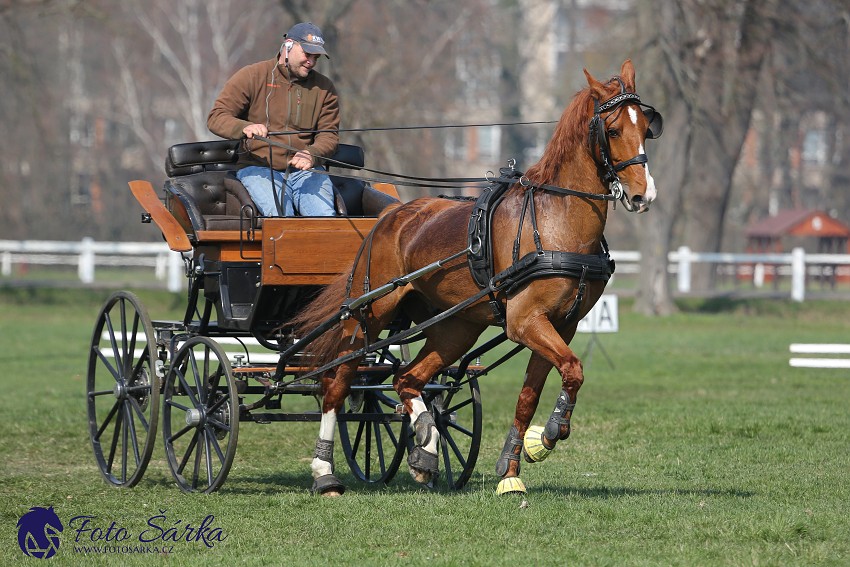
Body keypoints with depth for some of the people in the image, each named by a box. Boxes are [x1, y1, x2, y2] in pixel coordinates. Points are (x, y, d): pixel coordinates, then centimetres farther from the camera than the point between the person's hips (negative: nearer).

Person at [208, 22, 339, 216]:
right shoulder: (251, 77, 3)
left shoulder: (324, 88, 12)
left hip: (306, 171, 3)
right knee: (280, 216, -31)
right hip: (258, 169, -3)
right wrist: (245, 127, -27)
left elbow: (329, 134, 5)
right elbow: (216, 118, -4)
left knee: (326, 218, -25)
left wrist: (312, 154, -19)